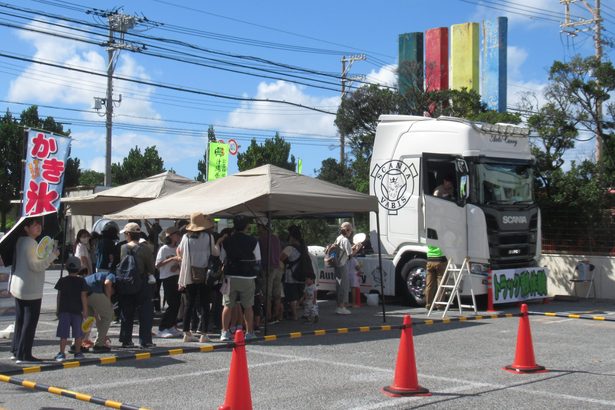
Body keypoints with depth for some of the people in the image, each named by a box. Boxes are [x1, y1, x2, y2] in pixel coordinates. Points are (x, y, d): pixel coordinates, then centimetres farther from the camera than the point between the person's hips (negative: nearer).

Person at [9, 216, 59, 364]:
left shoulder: (20, 241, 10)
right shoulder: (30, 243, -17)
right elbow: (35, 265, -21)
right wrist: (52, 255, -17)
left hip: (18, 286, 10)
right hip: (30, 289, -10)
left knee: (20, 320, 17)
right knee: (30, 322, -3)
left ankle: (16, 351, 23)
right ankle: (24, 355, -2)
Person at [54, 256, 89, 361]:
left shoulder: (62, 281, 3)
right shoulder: (81, 281, -2)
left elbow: (59, 296, 6)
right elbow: (83, 296, -5)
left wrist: (58, 309, 14)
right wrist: (85, 310, -1)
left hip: (64, 310, 1)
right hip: (77, 310, -1)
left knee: (63, 333, 1)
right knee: (78, 334, 10)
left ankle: (62, 353, -4)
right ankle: (78, 352, 16)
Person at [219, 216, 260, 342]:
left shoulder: (227, 241, 0)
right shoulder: (253, 241, -4)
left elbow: (222, 259, 4)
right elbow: (258, 261, 1)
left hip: (230, 276, 1)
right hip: (247, 277, -1)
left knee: (228, 305, 6)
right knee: (248, 306, 8)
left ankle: (225, 332, 4)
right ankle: (249, 332, 12)